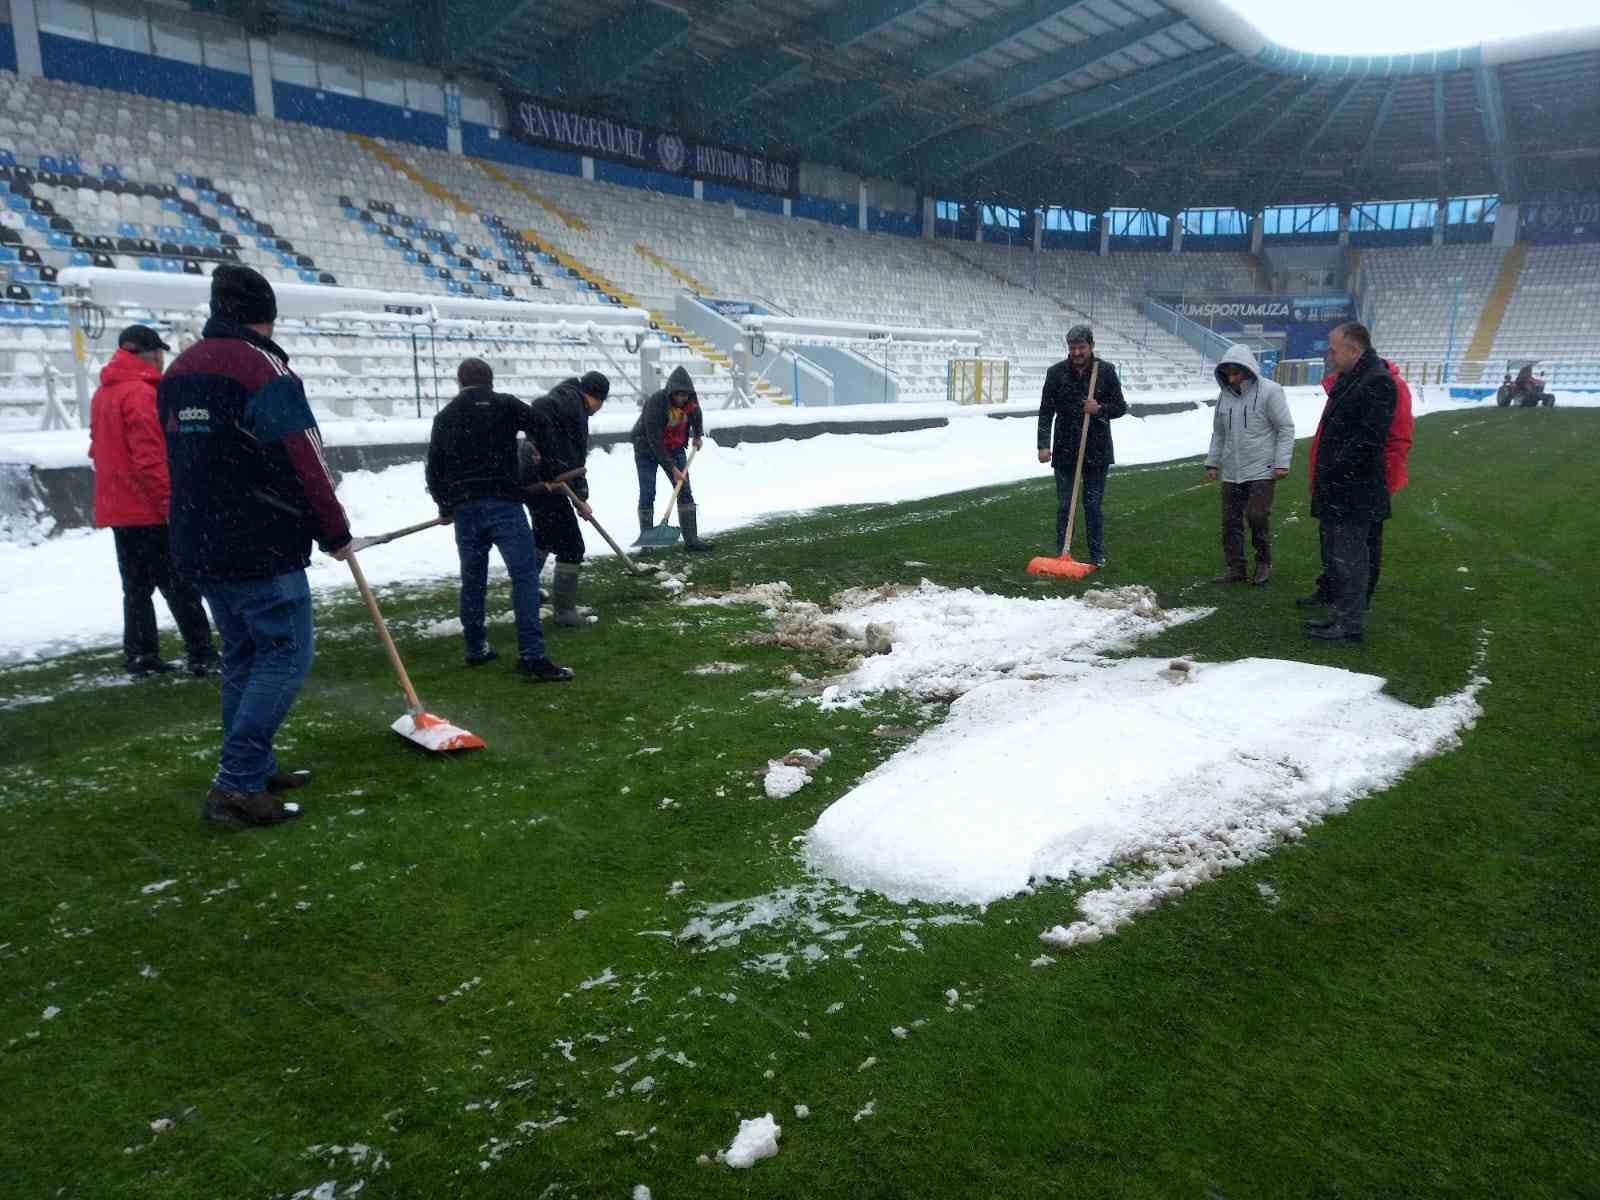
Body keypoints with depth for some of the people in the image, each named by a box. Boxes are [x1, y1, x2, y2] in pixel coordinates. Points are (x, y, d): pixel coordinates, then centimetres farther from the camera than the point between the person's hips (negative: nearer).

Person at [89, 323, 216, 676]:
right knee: (180, 586, -5)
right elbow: (150, 458, -21)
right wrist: (172, 504, -18)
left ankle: (140, 657, 14)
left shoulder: (103, 394, 15)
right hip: (150, 510, -9)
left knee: (137, 586, 12)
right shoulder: (141, 393, -15)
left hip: (119, 508, 9)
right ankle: (203, 655, -3)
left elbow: (100, 450, 21)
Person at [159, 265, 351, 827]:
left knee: (242, 654, 17)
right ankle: (237, 785, -7)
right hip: (262, 550, -9)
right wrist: (336, 533, -6)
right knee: (285, 654, -3)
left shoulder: (178, 371, 13)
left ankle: (255, 768, 24)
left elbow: (183, 464, 19)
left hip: (199, 548, 9)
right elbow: (304, 464, -17)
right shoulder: (263, 369, -14)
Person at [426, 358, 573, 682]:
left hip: (463, 508, 5)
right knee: (524, 574, -9)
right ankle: (532, 656, -17)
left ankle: (476, 648, 24)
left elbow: (434, 470, 19)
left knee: (473, 579, 16)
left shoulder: (445, 416, 17)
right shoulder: (505, 405, 4)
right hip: (502, 503, -5)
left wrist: (446, 506, 32)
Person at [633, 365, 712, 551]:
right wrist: (672, 468, -28)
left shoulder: (691, 401, -14)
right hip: (647, 450, -5)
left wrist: (698, 435, 14)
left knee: (685, 492, -1)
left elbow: (696, 414, 14)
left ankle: (691, 539, 1)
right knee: (647, 494, -8)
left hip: (675, 448, 5)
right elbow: (654, 441, -30)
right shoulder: (656, 403, -32)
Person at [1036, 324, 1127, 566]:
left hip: (1097, 452, 0)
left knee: (1094, 505, 6)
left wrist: (1100, 409, -17)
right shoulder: (1056, 373, -1)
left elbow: (1121, 407, 4)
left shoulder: (1106, 371, -1)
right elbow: (1046, 412, 0)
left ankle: (1097, 555, 16)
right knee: (1064, 505, 5)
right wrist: (1044, 445, -11)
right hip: (1065, 451, 0)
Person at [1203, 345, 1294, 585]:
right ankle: (1235, 568, 14)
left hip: (1262, 471, -5)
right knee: (1230, 521, 5)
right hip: (1231, 472, 6)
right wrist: (1212, 462, 13)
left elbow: (1286, 428, -7)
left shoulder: (1269, 391, -8)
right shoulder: (1224, 396, 9)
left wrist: (1282, 463, -12)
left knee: (1257, 515, -12)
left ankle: (1263, 563, 9)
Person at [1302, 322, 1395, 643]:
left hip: (1354, 494, -10)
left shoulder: (1378, 383, -16)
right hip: (1334, 491, 10)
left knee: (1348, 558, -4)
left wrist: (1336, 472, -18)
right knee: (1333, 554, 17)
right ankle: (1338, 614, 28)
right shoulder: (1347, 379, 16)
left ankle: (1350, 625, 3)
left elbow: (1368, 440, -22)